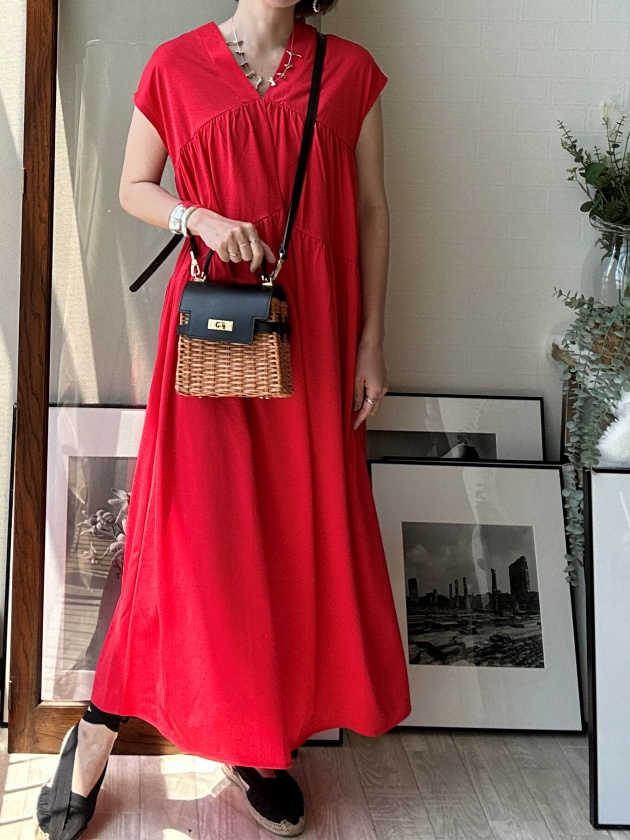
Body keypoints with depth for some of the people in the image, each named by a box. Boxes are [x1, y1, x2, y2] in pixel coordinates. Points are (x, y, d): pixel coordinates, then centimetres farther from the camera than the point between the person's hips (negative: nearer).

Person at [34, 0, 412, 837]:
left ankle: (260, 743, 24)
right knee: (193, 532, -2)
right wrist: (202, 218, -11)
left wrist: (371, 341, 2)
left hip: (314, 328, 2)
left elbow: (370, 210, 7)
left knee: (303, 531, 5)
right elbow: (134, 187, 11)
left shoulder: (350, 69, 8)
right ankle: (98, 732, 20)